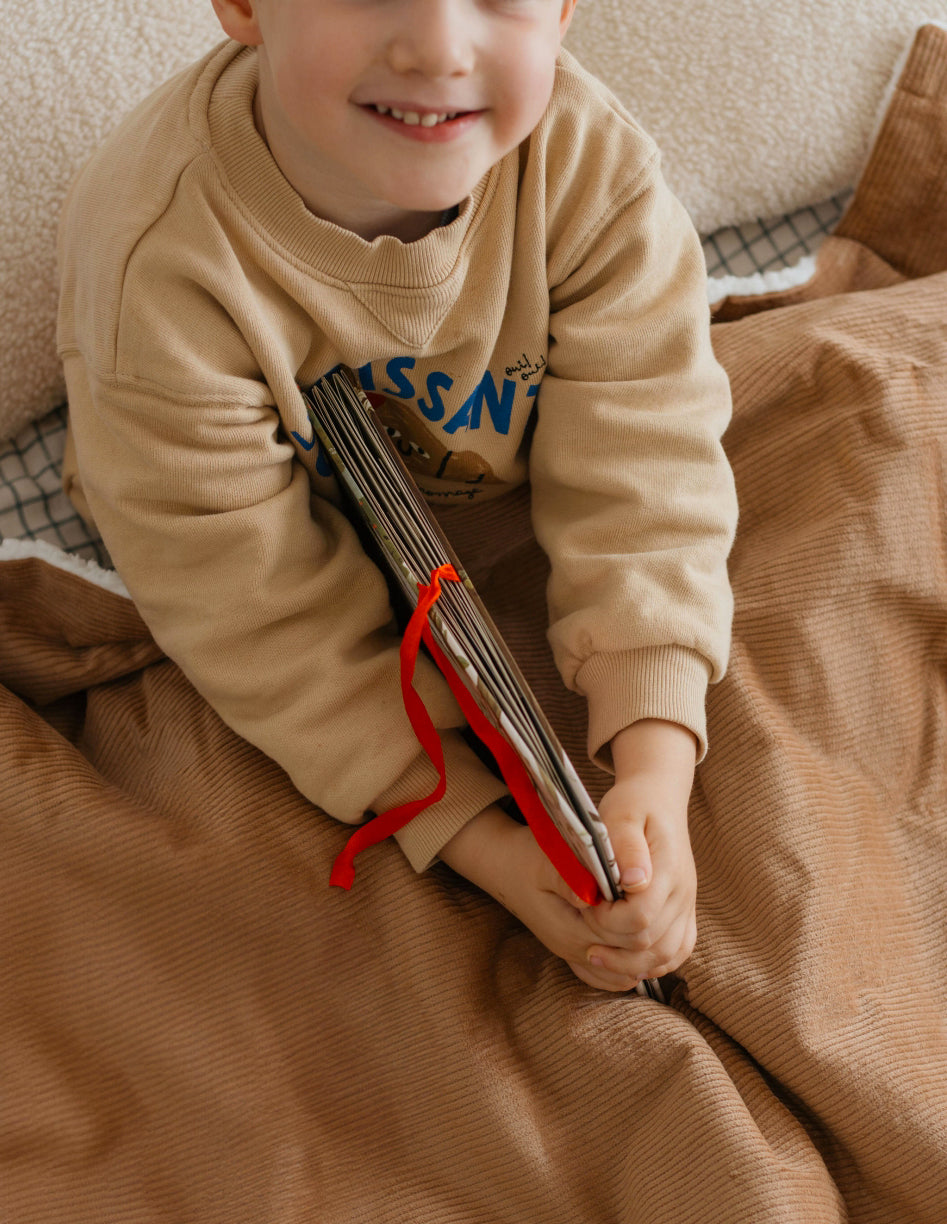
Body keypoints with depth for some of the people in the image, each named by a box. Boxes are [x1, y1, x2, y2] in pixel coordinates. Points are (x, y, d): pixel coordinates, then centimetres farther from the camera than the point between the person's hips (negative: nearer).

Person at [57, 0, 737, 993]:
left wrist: (654, 772, -47)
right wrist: (485, 843, -38)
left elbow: (639, 473, -33)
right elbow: (256, 608, -34)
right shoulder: (155, 262, -41)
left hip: (500, 520, 2)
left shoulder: (598, 171, -33)